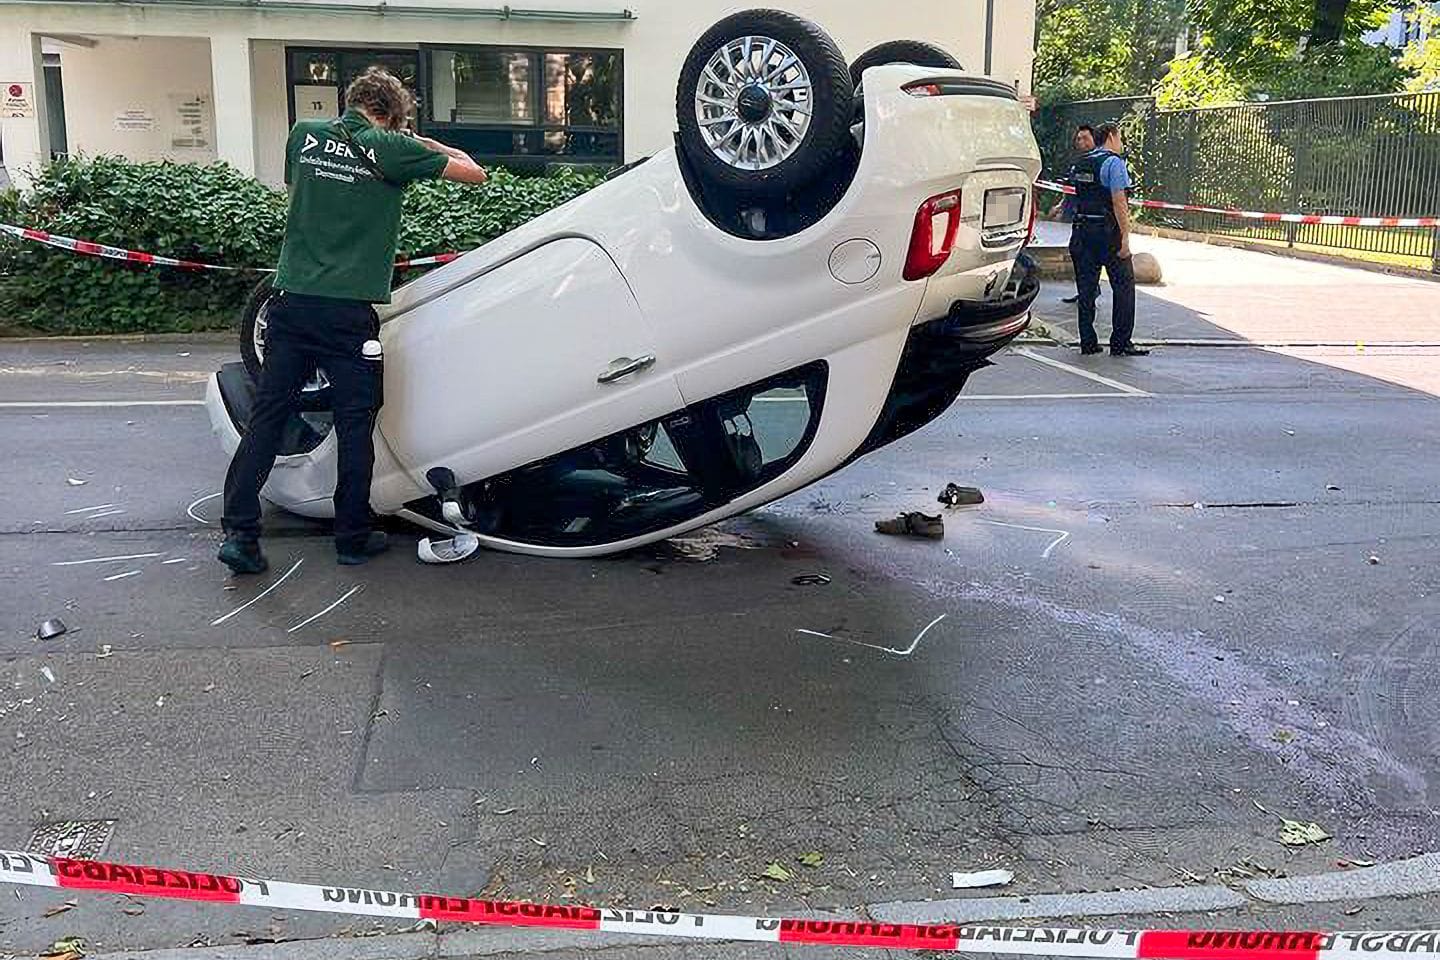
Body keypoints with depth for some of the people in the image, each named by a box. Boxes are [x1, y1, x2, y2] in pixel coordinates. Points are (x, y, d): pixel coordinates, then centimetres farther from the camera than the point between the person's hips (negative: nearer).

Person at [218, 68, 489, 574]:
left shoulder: (304, 134, 9)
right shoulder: (391, 148, -3)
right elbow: (475, 174, 4)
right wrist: (426, 144, 19)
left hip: (292, 300, 4)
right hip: (349, 311, -4)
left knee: (266, 417, 7)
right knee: (355, 425, 7)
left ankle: (239, 532, 4)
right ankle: (353, 537, 15)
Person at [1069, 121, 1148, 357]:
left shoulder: (1081, 163, 13)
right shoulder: (1114, 162, -10)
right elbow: (1119, 202, -17)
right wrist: (1125, 236, -17)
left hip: (1083, 231, 7)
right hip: (1108, 232, -7)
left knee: (1086, 289, 9)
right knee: (1124, 286, 2)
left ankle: (1088, 342, 10)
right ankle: (1120, 343, 1)